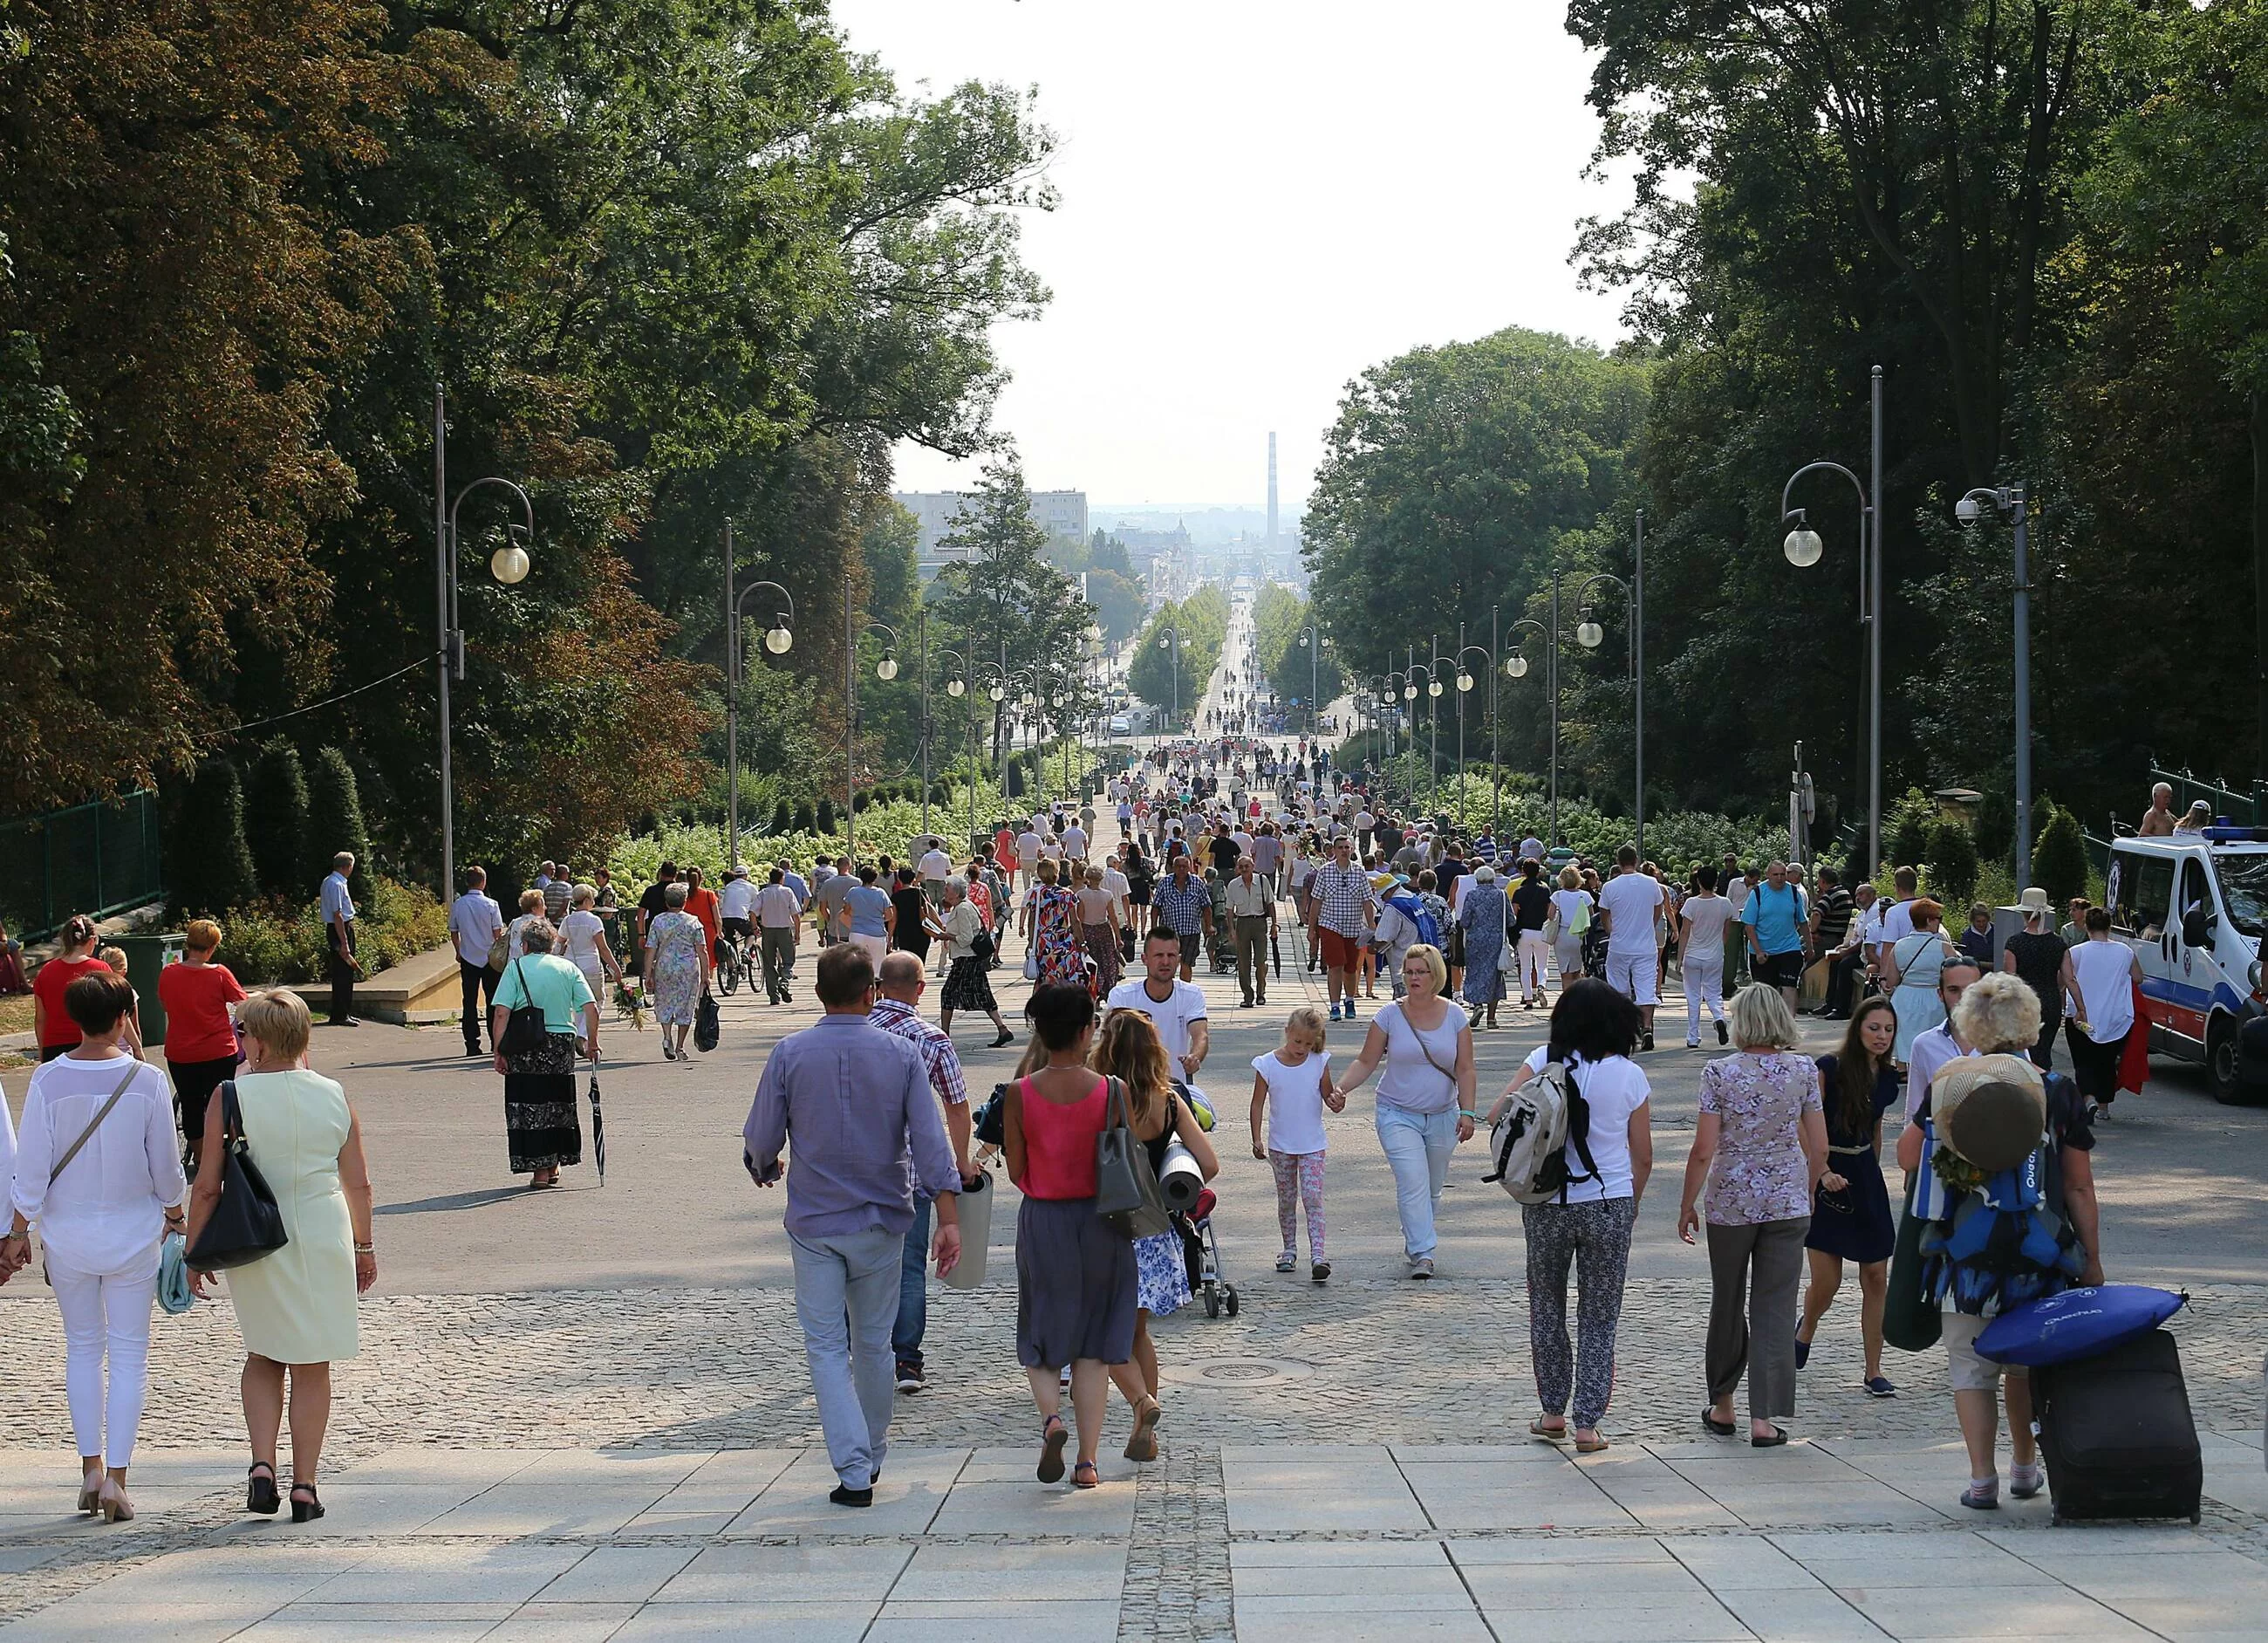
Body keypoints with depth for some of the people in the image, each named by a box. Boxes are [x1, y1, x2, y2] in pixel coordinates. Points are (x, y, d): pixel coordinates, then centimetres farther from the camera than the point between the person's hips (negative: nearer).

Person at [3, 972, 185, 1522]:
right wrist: (172, 1211, 15)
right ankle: (116, 1477, 2)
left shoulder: (49, 1080, -10)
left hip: (67, 1233, 1)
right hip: (133, 1233, -1)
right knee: (128, 1354, 6)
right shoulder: (147, 1081, -11)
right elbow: (166, 1166, -4)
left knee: (82, 1348, 17)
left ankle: (90, 1467, 17)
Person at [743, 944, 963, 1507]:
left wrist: (766, 1167, 21)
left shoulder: (789, 1054, -7)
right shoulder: (901, 1054, -5)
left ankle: (853, 1471, -9)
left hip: (814, 1222, -1)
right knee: (874, 1344, 16)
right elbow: (930, 1138, -10)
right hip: (881, 1220, 2)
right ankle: (872, 1456, 30)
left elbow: (760, 1138, -2)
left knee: (826, 1347, 1)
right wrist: (948, 1217, -10)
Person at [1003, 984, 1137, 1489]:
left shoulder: (1020, 1095, -9)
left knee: (1040, 1338, 15)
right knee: (1092, 1343, 10)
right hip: (1099, 1221, 0)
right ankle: (1088, 1458, 7)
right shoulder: (1111, 1091, -10)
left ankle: (1051, 1416, -13)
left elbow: (1016, 1172, -3)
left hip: (1041, 1220, 0)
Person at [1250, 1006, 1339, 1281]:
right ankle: (1289, 1250, 25)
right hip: (1280, 1145, 1)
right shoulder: (1267, 1065, -8)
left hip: (1312, 1144, -1)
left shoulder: (1319, 1062, -5)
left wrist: (1336, 1102, -19)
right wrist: (1256, 1139, -6)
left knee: (1313, 1197, -10)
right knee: (1286, 1199, 11)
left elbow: (1327, 1096, 4)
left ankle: (1318, 1254, -16)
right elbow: (1258, 1104, -2)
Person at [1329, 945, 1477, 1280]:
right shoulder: (1390, 1015, -4)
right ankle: (1422, 1253, -19)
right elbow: (1367, 1062, -1)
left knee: (1432, 1188, 11)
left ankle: (1413, 1240, 31)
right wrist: (1341, 1088, -17)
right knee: (1413, 1183, -17)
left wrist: (1466, 1111, -9)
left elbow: (1464, 1070, 1)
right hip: (1398, 1115, -3)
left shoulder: (1455, 1018, 1)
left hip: (1442, 1117, 3)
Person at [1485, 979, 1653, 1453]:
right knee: (1599, 1320, 8)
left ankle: (1553, 1412, 22)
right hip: (1609, 1205, 0)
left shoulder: (1544, 1061, -4)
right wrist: (1631, 1206, 17)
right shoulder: (1629, 1076, -2)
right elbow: (1643, 1156, 3)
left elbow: (1497, 1116, -11)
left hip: (1546, 1205, 0)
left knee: (1546, 1310, 17)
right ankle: (1588, 1423, 3)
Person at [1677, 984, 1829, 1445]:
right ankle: (1764, 1417, -2)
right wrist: (1809, 1191, 18)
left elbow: (1703, 1151, -9)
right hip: (1788, 1201, 1)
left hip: (1730, 1202, -1)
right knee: (1776, 1308, 3)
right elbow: (1819, 1145, 1)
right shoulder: (1803, 1070, -3)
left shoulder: (1720, 1073, -9)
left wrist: (1687, 1204, 3)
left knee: (1727, 1303, 16)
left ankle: (1722, 1406, 27)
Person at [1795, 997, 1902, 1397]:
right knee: (1826, 1283, -3)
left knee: (1876, 1278, 1)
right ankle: (1804, 1334, 31)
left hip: (1865, 1180, 5)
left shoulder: (1887, 1077, 5)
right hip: (1825, 1176, -5)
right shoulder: (1830, 1068, -12)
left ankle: (1874, 1372, 8)